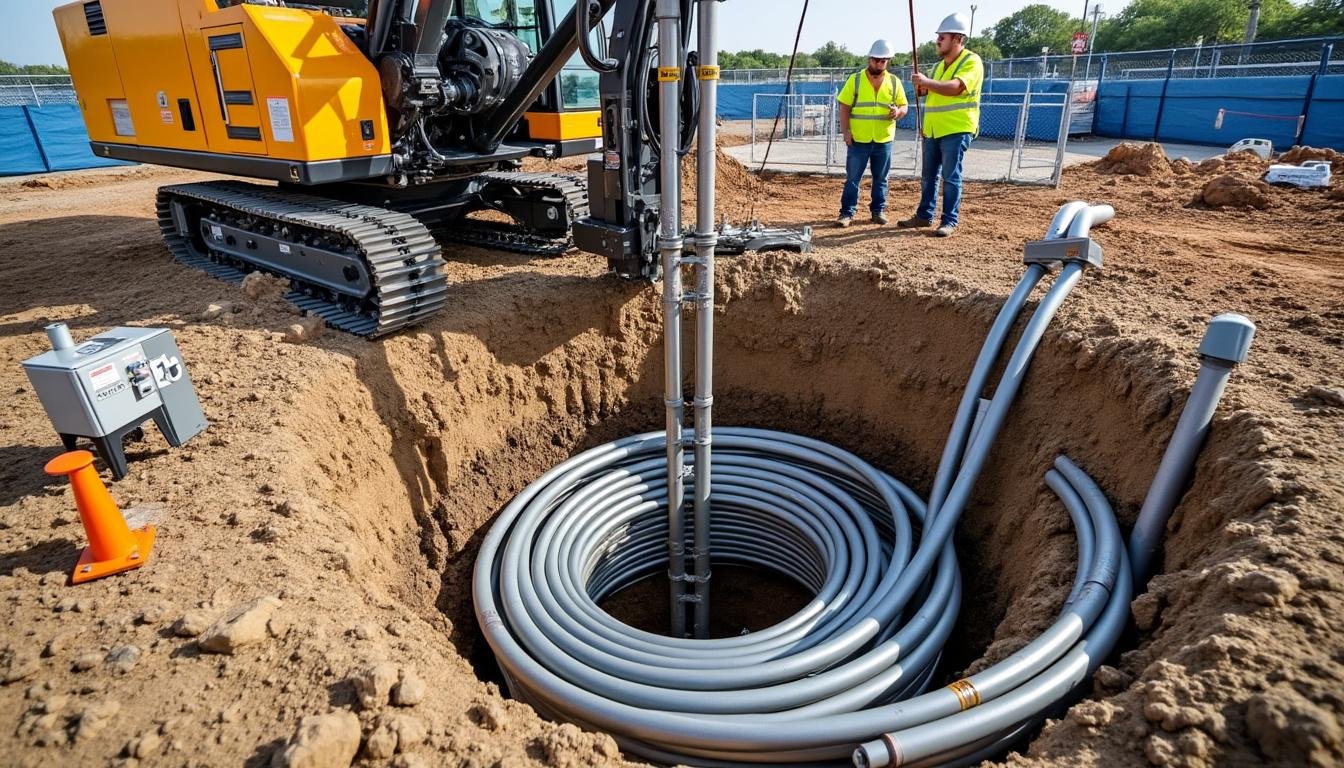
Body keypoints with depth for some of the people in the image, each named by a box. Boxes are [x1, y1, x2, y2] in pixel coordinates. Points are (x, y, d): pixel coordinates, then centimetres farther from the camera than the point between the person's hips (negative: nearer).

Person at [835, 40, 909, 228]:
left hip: (884, 140, 2)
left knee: (880, 178, 9)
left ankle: (878, 210, 20)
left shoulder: (894, 82, 7)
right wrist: (845, 131, -10)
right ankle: (847, 212, 4)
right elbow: (844, 107, 0)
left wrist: (898, 111, -13)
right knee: (852, 178, -1)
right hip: (858, 139, -2)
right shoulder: (855, 79, 1)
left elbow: (904, 106, 11)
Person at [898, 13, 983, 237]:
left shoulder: (972, 61, -8)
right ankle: (924, 215, 20)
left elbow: (955, 87, -23)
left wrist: (927, 82, -21)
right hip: (933, 130, 8)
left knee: (950, 177, -7)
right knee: (928, 176, 11)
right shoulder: (941, 65, 17)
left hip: (956, 129, -8)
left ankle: (950, 221, -3)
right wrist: (922, 90, 1)